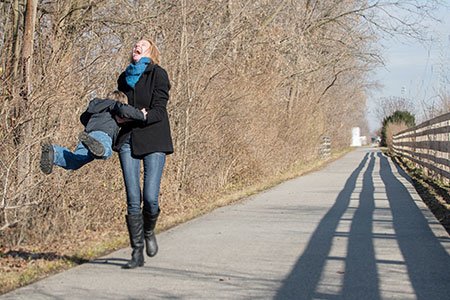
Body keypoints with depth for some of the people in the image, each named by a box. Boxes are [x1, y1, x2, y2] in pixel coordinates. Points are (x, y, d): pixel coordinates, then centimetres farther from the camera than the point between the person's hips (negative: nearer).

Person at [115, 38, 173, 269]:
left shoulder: (158, 74, 0)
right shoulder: (124, 78, 17)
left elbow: (159, 111, -9)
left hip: (153, 140, -4)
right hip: (128, 140, 4)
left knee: (150, 198, -9)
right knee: (133, 199, -4)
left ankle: (149, 232, 24)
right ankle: (137, 253, 2)